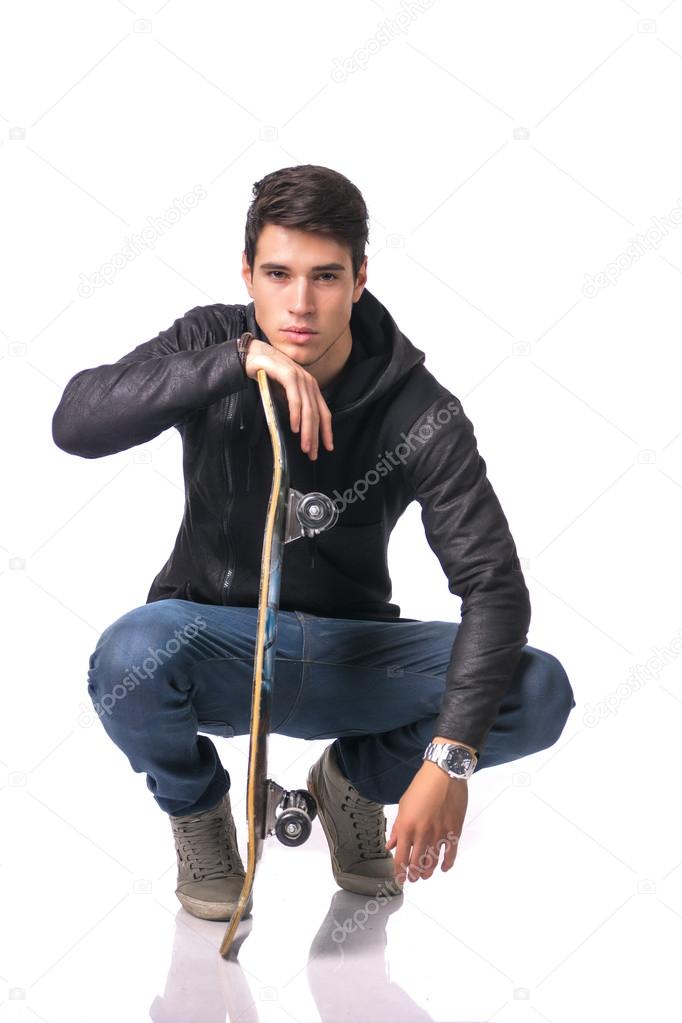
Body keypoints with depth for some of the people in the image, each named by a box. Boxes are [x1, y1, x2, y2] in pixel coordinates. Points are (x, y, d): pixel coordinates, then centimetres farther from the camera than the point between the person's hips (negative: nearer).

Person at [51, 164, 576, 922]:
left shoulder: (420, 413, -15)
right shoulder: (212, 341, -11)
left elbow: (493, 584, -22)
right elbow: (76, 423, -28)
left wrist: (449, 760, -34)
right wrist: (238, 360, -39)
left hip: (347, 658, 1)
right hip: (217, 641, 0)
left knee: (538, 693, -23)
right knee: (128, 660, -37)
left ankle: (356, 777, 9)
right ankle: (196, 804, 1)